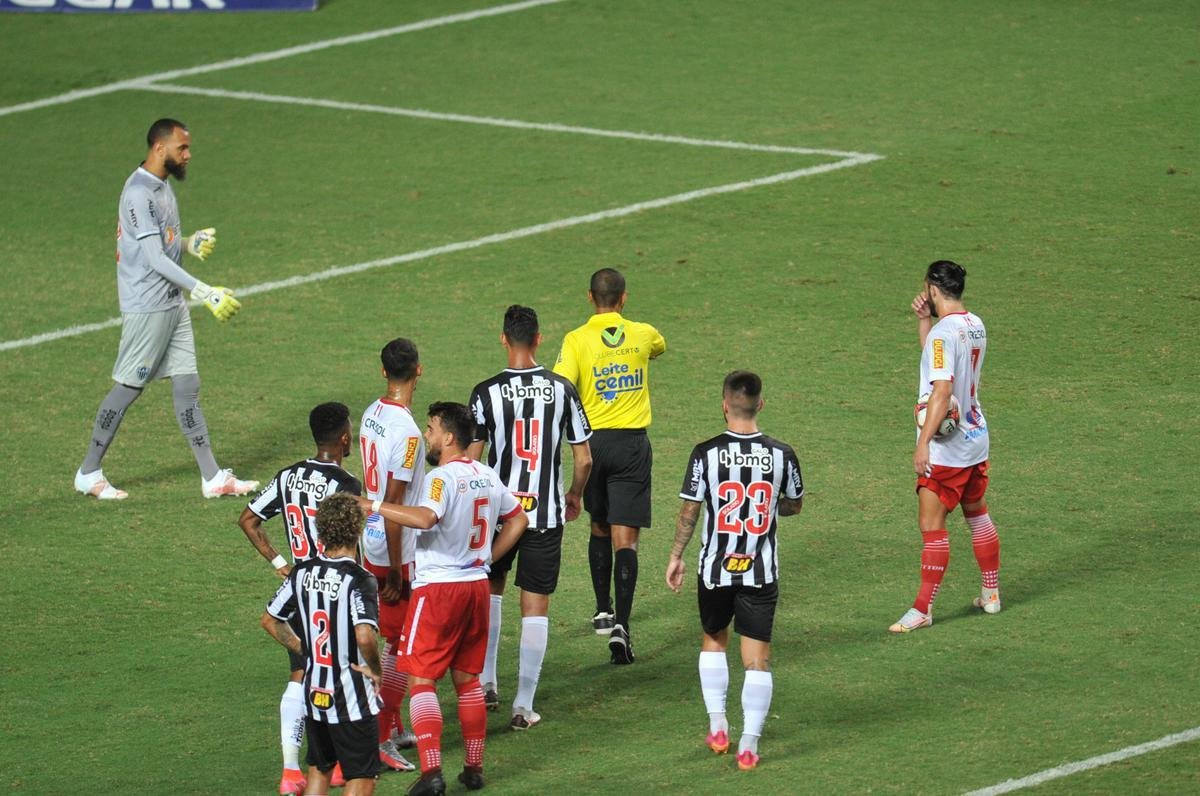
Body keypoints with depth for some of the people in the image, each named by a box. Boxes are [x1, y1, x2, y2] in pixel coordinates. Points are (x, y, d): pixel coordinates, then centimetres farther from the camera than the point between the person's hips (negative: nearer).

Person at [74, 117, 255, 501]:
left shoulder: (162, 186, 12)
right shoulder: (139, 192, -19)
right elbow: (155, 259, -23)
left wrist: (190, 243, 0)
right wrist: (205, 293, -25)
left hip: (173, 304, 9)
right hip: (146, 307, -9)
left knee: (187, 386, 8)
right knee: (128, 387, -1)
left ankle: (212, 478, 8)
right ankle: (88, 472, 12)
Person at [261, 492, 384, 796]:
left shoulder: (302, 572, -1)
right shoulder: (359, 580, -21)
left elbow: (270, 620, 9)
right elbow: (365, 636, -34)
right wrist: (374, 669, -16)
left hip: (313, 691, 6)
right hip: (352, 699, -6)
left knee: (319, 769, 22)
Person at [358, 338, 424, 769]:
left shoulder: (372, 416, 5)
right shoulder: (406, 431, -22)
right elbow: (393, 502, -22)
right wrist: (395, 569, -18)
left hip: (372, 544, 9)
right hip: (397, 554, -9)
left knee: (394, 642, 20)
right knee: (402, 648, -1)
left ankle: (393, 728, 30)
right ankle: (379, 738, 0)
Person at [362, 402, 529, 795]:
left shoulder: (442, 477, -16)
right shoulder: (488, 476, 9)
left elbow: (425, 517, -35)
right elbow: (518, 520, 21)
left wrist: (376, 506, -29)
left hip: (438, 587, -7)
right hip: (476, 585, 7)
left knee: (421, 679, -5)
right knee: (468, 679, 16)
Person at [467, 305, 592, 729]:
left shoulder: (486, 393, -9)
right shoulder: (562, 390, -5)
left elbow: (470, 460, -8)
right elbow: (584, 459, 0)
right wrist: (575, 496, 19)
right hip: (546, 514, 0)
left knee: (490, 589, 23)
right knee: (535, 607, 4)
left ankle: (486, 683, 22)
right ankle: (524, 705, 3)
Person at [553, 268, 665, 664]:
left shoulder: (576, 340, -6)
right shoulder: (642, 334, 2)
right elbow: (660, 346, 28)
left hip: (593, 441, 0)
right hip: (633, 442, 0)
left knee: (599, 529, 22)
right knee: (625, 538, -3)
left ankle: (603, 611, 25)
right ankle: (621, 625, -14)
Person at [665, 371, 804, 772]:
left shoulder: (706, 453, -11)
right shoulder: (781, 455, -6)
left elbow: (688, 512, -4)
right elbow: (794, 505, 10)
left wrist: (676, 557, 10)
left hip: (716, 569, 0)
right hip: (762, 572, 0)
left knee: (713, 640, 24)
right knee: (758, 658, 3)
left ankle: (717, 726, 21)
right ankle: (749, 745, -2)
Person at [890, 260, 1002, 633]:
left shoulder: (944, 333, -21)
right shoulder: (975, 325, 6)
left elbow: (942, 390, -27)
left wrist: (924, 442, -27)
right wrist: (924, 320, 9)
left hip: (946, 448, -9)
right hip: (976, 438, 9)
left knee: (932, 526, -4)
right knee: (978, 515, 22)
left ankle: (923, 609, -1)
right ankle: (991, 593, 32)